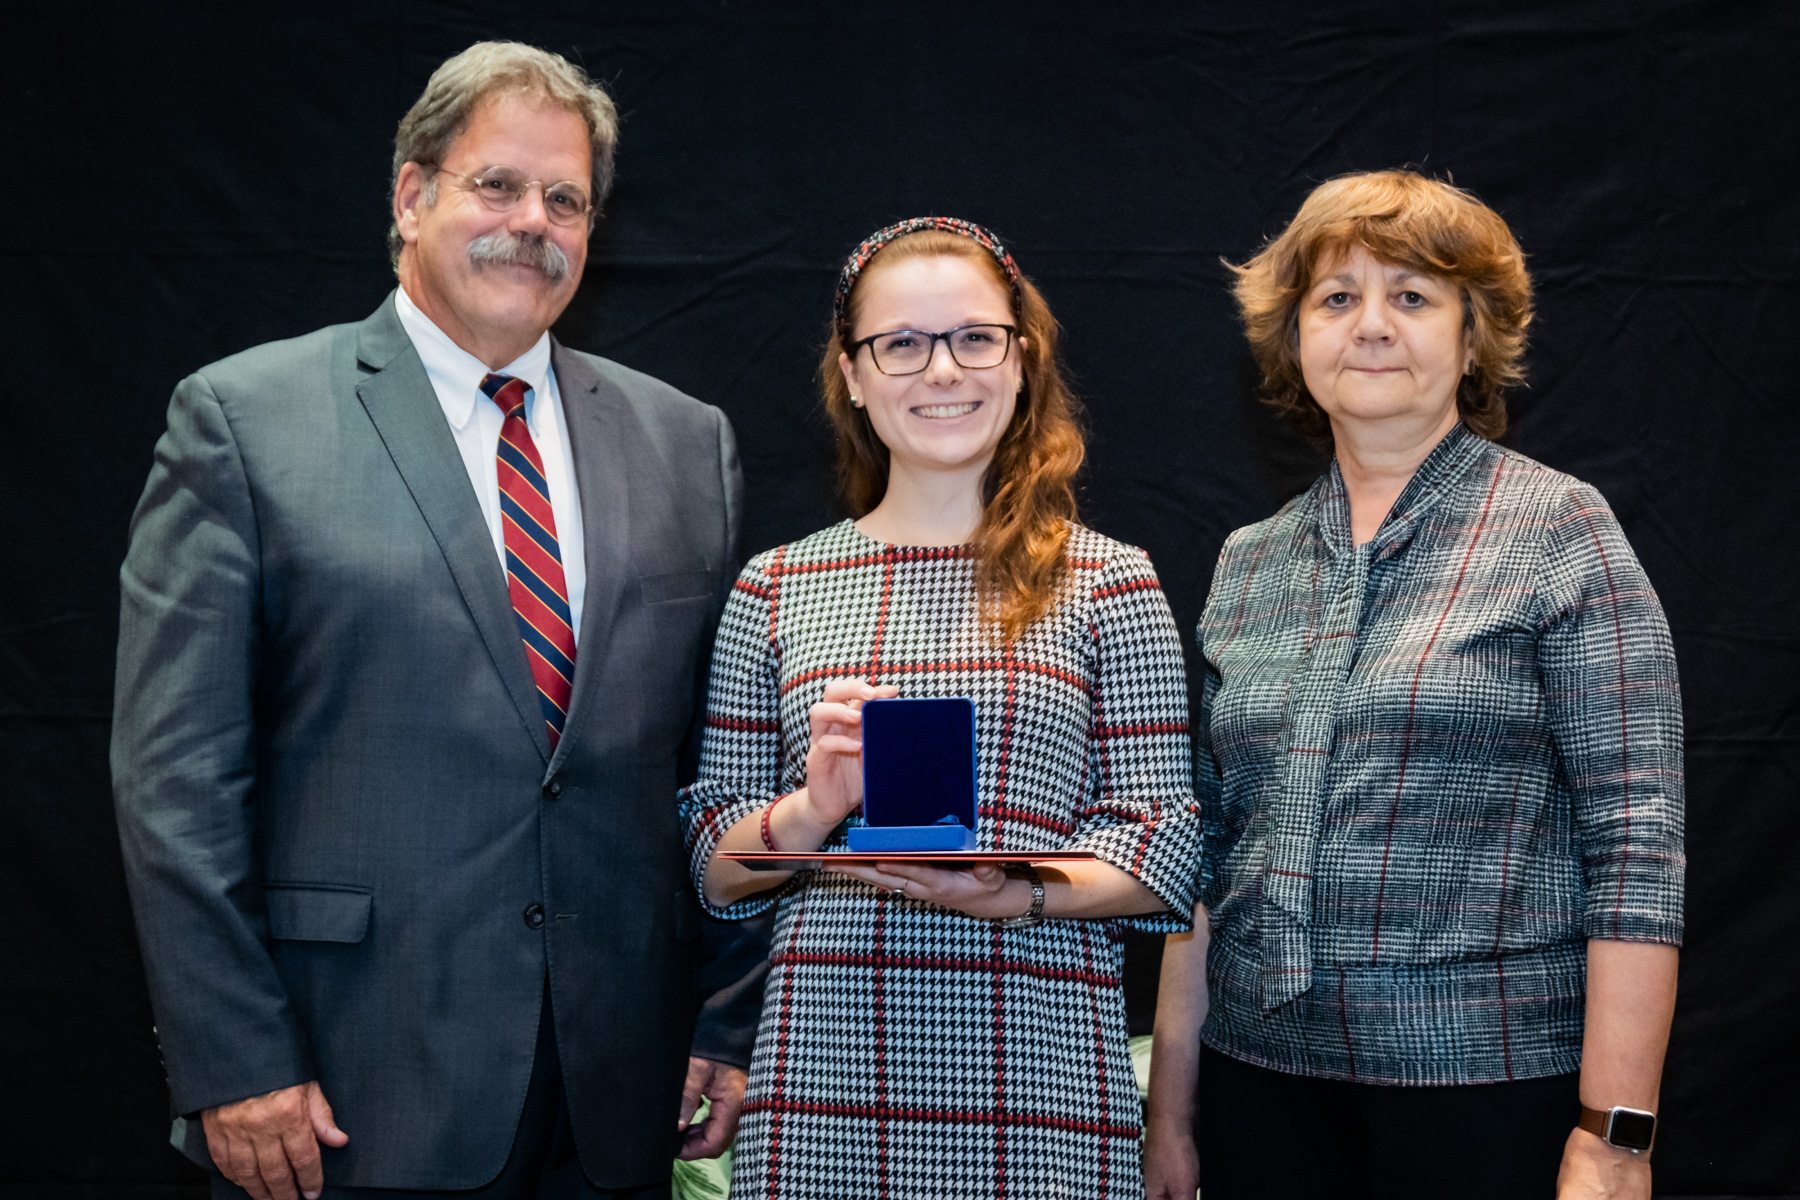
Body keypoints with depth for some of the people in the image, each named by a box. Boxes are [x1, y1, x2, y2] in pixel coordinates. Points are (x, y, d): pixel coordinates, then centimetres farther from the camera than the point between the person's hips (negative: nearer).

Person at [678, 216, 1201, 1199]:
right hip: (823, 1071, 1)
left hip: (1040, 1074, -1)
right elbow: (715, 864, 10)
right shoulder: (778, 586, 9)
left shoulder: (1108, 583, 5)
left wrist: (1017, 891, -16)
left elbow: (1163, 851, 1)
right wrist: (814, 811, -10)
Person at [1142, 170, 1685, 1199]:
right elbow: (1205, 852, 11)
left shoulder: (1560, 528, -4)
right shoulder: (1250, 564, 9)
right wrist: (1171, 1109, 9)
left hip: (1488, 1081, -4)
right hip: (1263, 1074, 4)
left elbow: (1636, 844, -10)